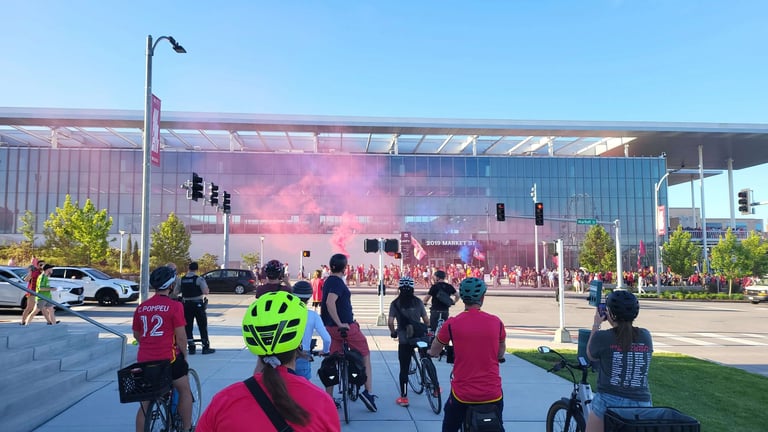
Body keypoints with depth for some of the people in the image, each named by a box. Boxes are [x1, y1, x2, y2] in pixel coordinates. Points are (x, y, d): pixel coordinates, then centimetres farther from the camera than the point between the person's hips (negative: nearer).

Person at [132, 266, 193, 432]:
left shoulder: (141, 307, 6)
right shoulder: (175, 306, -11)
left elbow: (136, 335, 17)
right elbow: (180, 337, -10)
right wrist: (184, 355, 5)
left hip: (144, 360, 5)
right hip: (168, 358, -5)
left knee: (145, 403, 15)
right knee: (184, 390, 16)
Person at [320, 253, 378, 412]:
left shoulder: (328, 281, 11)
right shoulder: (338, 282, -18)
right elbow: (330, 302, -32)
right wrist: (340, 323, -25)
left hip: (331, 327, 8)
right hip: (346, 326, -8)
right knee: (366, 354, 8)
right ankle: (368, 391, 6)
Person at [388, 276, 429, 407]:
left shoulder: (395, 303, -3)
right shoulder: (418, 302, 0)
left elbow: (390, 322, -10)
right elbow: (426, 320, 2)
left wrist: (393, 332, 9)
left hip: (404, 340, -1)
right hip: (420, 337, 2)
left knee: (404, 369, 5)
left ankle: (404, 398, 10)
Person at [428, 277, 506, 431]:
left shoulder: (451, 324, -9)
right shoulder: (496, 322, -3)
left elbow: (433, 352, 6)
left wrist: (430, 352, 29)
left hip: (462, 394, -1)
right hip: (492, 394, 2)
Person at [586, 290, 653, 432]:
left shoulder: (602, 337, -12)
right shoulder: (646, 336, -2)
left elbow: (591, 356, 9)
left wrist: (596, 325, 14)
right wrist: (616, 324, 20)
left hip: (609, 402, -3)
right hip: (642, 404, 3)